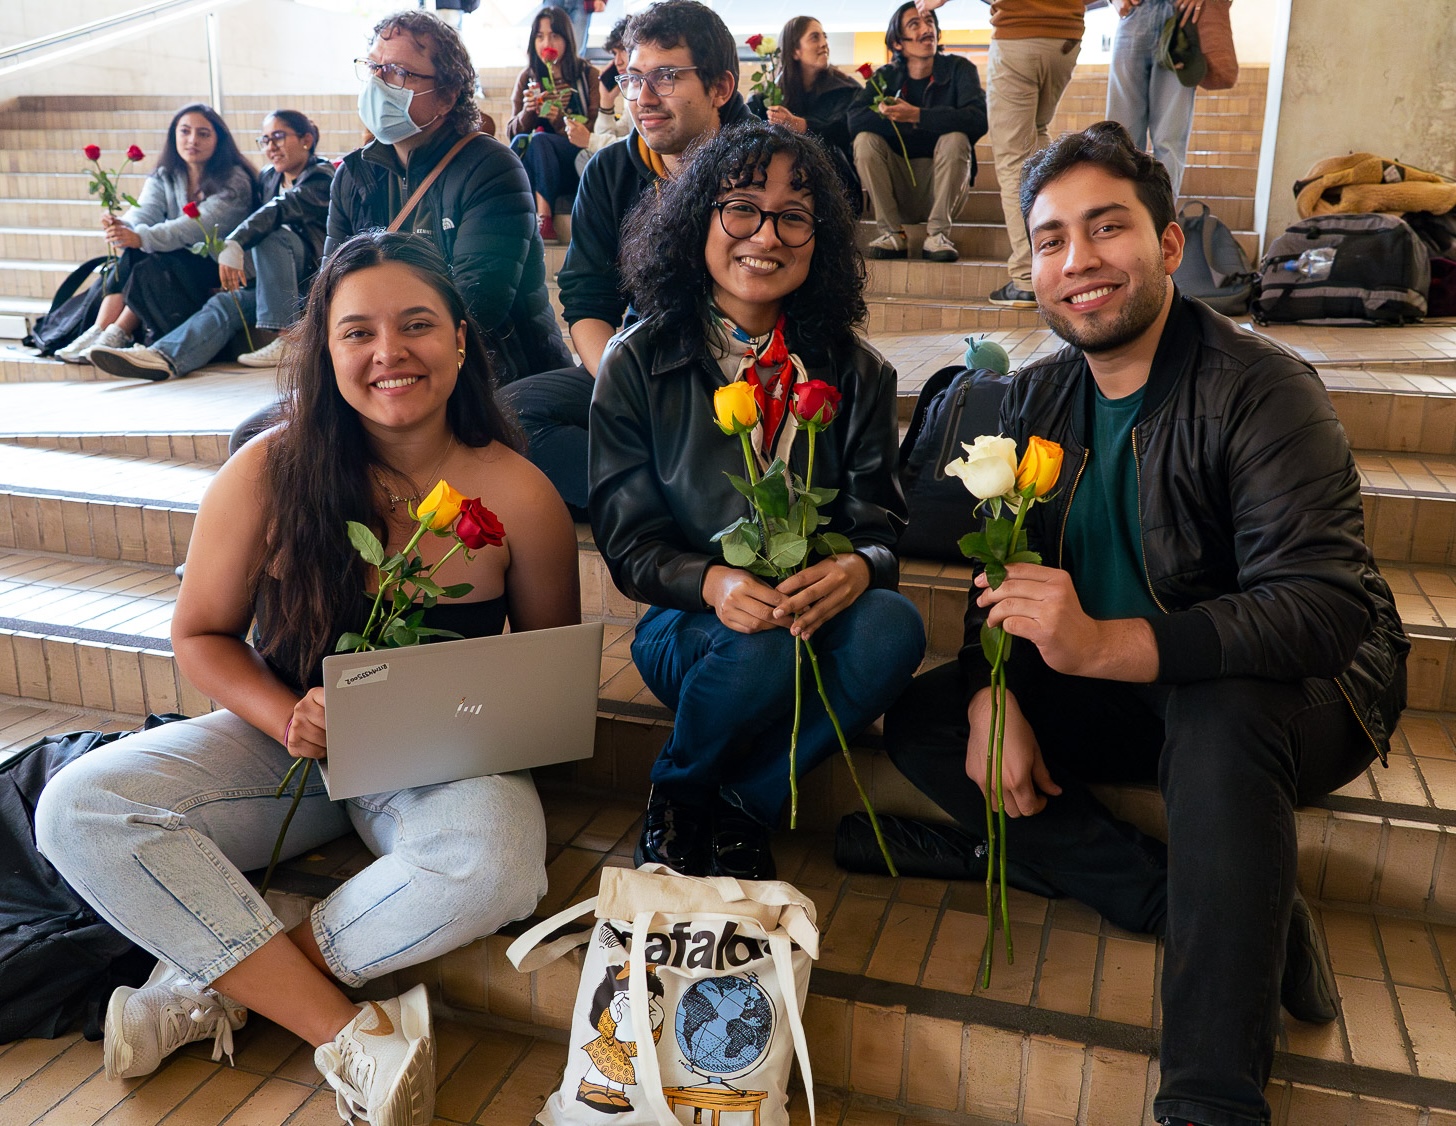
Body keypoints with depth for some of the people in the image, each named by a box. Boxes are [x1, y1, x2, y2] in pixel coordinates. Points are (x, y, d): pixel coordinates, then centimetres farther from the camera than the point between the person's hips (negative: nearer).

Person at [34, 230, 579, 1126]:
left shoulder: (518, 494, -11)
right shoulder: (269, 473, -9)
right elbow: (202, 634, 1)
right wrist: (287, 716, -18)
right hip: (286, 743, 2)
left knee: (494, 866, -36)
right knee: (77, 810, -21)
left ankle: (214, 984, -15)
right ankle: (347, 1031, -24)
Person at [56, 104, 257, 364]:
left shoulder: (234, 181, -11)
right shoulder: (163, 178, 8)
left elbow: (198, 226, -26)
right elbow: (143, 214, -10)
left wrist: (141, 237, -40)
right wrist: (123, 228, -36)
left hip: (218, 269, -5)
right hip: (175, 261, 5)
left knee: (155, 264, -30)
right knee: (131, 256, -24)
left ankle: (116, 335, -25)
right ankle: (98, 332, -28)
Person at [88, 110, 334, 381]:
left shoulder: (322, 178, -7)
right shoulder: (268, 177, 18)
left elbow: (281, 209, -26)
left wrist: (234, 245, -41)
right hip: (278, 285, 6)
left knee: (272, 236, -31)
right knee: (225, 303, -23)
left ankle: (284, 341, -34)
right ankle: (163, 356, -47)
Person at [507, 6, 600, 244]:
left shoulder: (588, 75, 2)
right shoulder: (527, 77, 9)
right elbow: (512, 131, 5)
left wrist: (559, 119, -21)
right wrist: (527, 112, -18)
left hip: (579, 162, -3)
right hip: (537, 164, 3)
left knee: (539, 140, -31)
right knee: (521, 141, -30)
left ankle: (543, 218, -39)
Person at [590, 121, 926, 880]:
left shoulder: (856, 373, 5)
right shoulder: (636, 365, -1)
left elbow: (881, 519, 0)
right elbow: (627, 538, -5)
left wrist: (858, 567, -26)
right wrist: (713, 583, -27)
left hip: (818, 610, 2)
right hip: (688, 623, -2)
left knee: (893, 626, -31)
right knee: (763, 645, -36)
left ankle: (743, 807, -13)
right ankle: (676, 799, -4)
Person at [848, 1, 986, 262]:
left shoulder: (959, 69, -4)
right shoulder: (886, 76, 3)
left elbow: (978, 119, -23)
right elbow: (855, 120, -16)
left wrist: (917, 115, -29)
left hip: (943, 184, -2)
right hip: (899, 189, 2)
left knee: (955, 138, -27)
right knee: (865, 139, -19)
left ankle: (938, 234, -22)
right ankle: (892, 234, -18)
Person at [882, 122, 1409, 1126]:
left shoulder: (1261, 390, -19)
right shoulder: (1039, 398, 1)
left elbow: (1325, 608, -32)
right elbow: (1001, 571, 4)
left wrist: (1101, 645, -43)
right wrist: (994, 702, -15)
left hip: (1297, 695, -6)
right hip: (1121, 698, 6)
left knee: (1219, 711, -39)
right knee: (920, 720, -8)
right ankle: (1196, 907, -14)